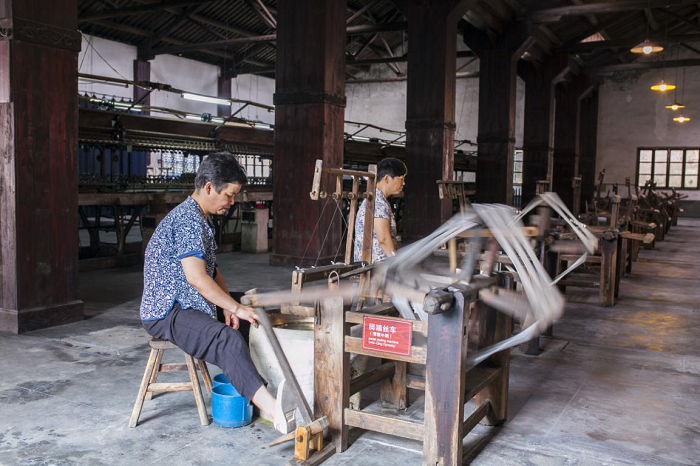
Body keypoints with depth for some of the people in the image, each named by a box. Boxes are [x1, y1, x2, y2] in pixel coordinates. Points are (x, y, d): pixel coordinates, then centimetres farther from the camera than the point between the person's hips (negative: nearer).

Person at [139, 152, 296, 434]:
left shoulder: (201, 219, 15)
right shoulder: (188, 220, -19)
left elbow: (211, 269, 17)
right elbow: (196, 276, -29)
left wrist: (229, 308, 2)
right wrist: (236, 308, -22)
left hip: (187, 306, 11)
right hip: (166, 314, -11)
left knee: (254, 325, 5)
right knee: (229, 341, -34)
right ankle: (272, 409, -49)